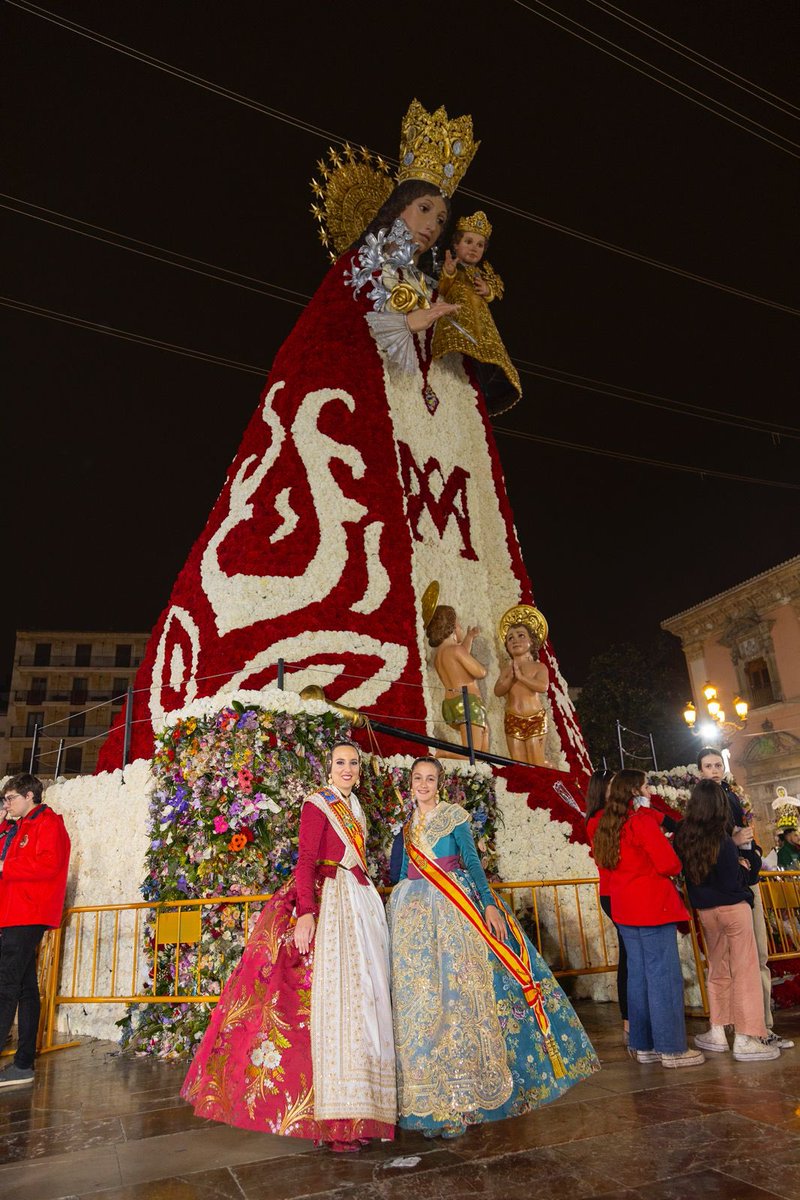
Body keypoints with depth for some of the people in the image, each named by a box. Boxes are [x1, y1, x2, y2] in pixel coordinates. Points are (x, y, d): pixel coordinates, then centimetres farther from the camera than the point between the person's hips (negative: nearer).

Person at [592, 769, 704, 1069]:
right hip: (652, 907, -8)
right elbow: (669, 864, -16)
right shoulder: (642, 820, -14)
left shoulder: (608, 824, 11)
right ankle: (671, 1048, 4)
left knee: (638, 974, 13)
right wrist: (674, 868, 5)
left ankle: (642, 1044, 19)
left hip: (625, 909, 8)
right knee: (664, 975, -1)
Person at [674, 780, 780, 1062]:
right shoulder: (722, 840, -18)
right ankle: (745, 1040, 8)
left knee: (717, 970, 18)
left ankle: (718, 1033, 23)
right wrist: (744, 866, 5)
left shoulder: (682, 837, -4)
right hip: (732, 908, -5)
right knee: (745, 972, 5)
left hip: (705, 910, 5)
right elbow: (734, 882, -14)